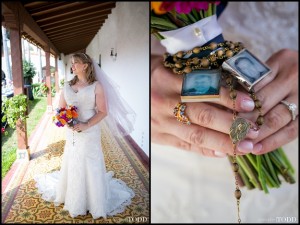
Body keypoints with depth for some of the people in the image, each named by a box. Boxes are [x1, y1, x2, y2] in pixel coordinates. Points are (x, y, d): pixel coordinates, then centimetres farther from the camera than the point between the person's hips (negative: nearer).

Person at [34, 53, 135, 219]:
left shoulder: (96, 86, -8)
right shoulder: (68, 86, 7)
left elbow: (103, 111, -12)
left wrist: (86, 125, -21)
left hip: (89, 133, -4)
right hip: (71, 133, 5)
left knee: (89, 166, 5)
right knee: (72, 164, 14)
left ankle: (94, 201, 26)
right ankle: (74, 198, 36)